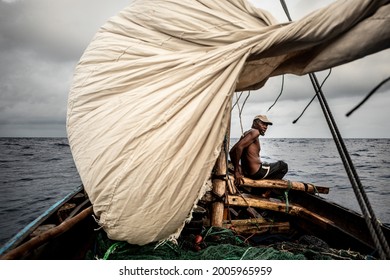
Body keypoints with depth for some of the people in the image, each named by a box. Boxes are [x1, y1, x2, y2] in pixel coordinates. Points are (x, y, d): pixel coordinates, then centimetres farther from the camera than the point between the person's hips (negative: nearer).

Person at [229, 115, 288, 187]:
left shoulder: (246, 133, 14)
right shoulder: (255, 132, -12)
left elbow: (232, 151, 11)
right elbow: (239, 147, -27)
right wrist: (237, 171, -24)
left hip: (246, 173, 9)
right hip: (257, 172, -9)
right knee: (283, 166, 11)